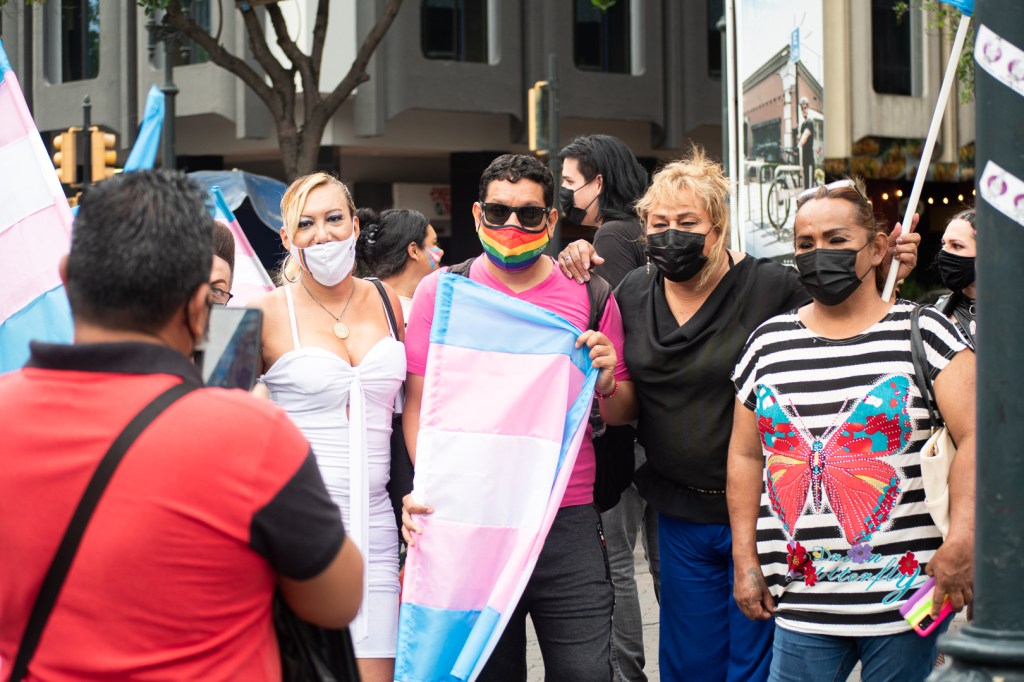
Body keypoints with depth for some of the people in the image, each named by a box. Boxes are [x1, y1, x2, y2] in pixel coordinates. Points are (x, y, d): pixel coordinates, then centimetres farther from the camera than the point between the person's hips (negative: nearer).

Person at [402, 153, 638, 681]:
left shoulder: (590, 294, 6)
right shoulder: (440, 292, 5)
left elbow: (622, 415, 12)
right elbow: (418, 405, 4)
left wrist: (607, 383, -11)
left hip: (569, 523, 0)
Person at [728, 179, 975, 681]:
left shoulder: (921, 332, 1)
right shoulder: (769, 343, 10)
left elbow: (974, 438, -8)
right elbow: (745, 455, 16)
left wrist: (962, 538, -20)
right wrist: (745, 559, 10)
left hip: (905, 591, -2)